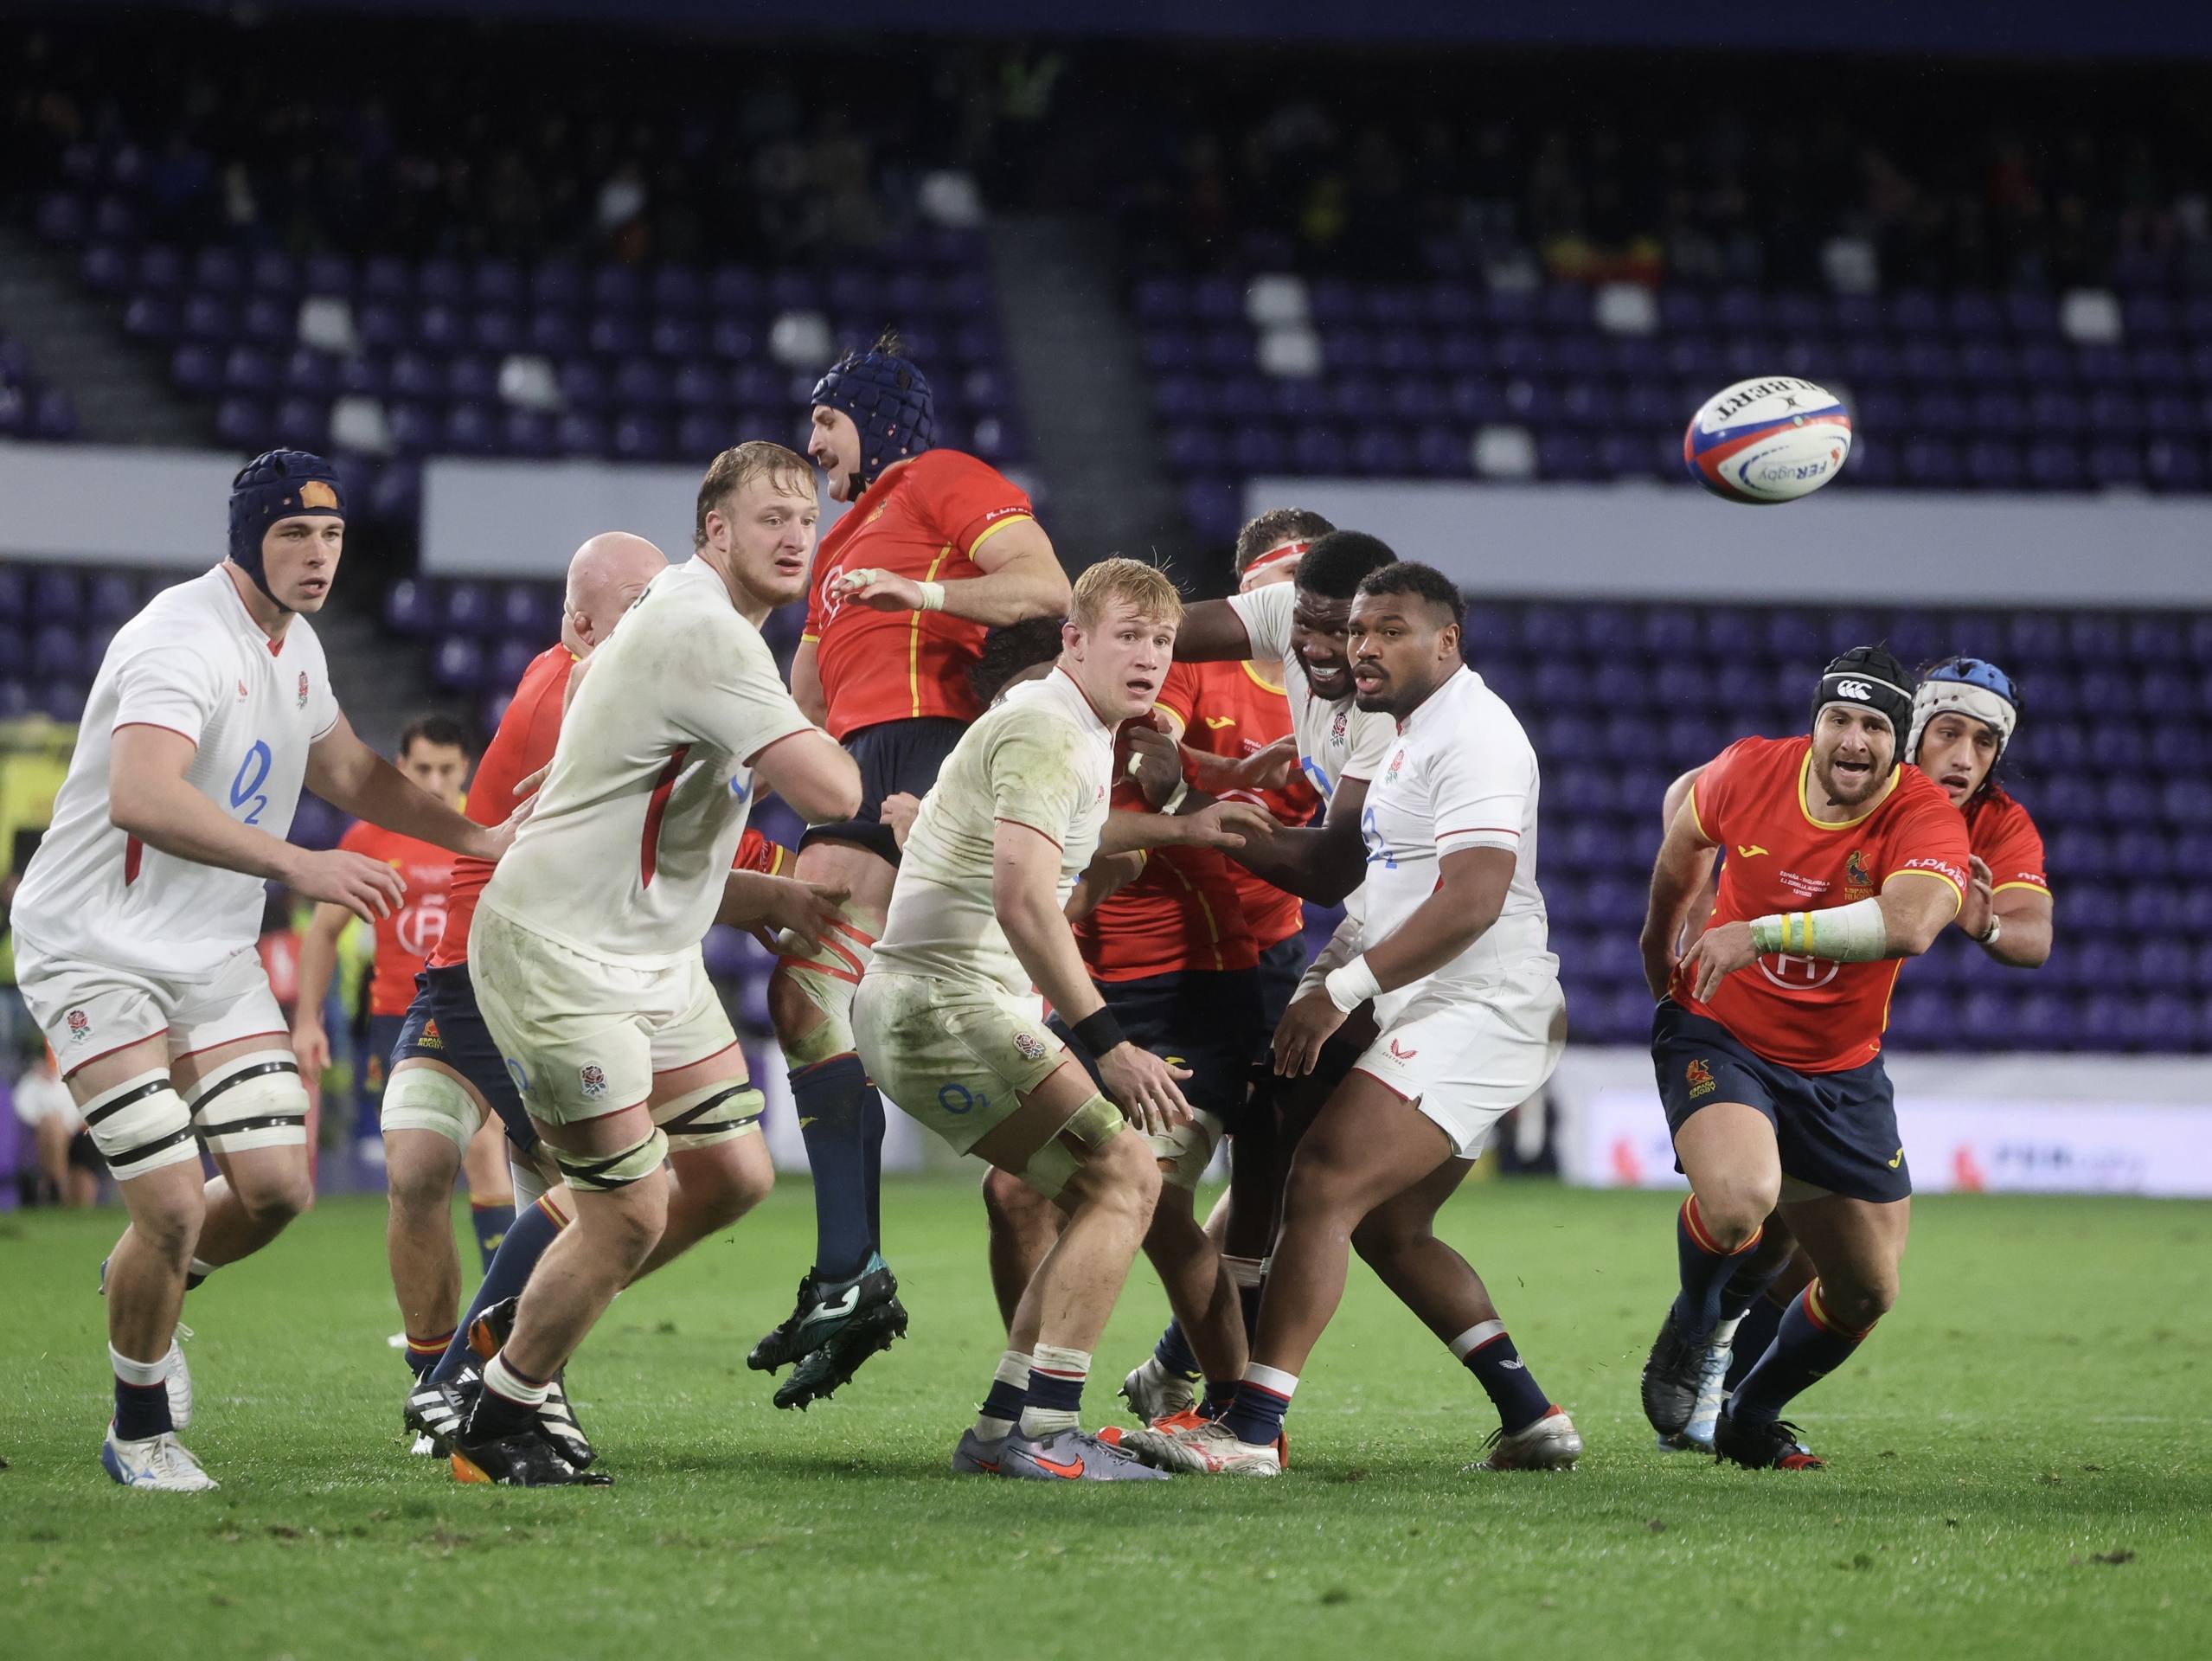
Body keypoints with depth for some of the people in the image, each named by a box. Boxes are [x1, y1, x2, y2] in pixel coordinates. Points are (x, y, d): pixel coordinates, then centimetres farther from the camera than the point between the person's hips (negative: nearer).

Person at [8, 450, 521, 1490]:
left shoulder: (296, 649, 8)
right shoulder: (183, 641, -23)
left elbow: (347, 774, 26)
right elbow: (143, 797, -40)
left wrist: (479, 838, 17)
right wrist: (296, 866, -48)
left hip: (213, 957, 8)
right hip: (97, 953, -8)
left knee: (275, 1191, -1)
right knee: (174, 1210, -13)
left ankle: (142, 1291, 30)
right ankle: (140, 1431, 10)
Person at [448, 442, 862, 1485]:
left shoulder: (721, 627, 12)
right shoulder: (700, 630, -23)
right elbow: (827, 792, -28)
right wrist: (830, 744, -7)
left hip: (652, 953, 10)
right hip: (559, 952, -10)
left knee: (735, 1172, 9)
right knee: (631, 1214, -8)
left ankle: (526, 1321, 26)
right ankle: (493, 1430, 10)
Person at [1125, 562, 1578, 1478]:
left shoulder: (1474, 734, -14)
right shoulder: (1416, 733, 20)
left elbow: (1473, 899, -24)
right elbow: (1354, 867, 32)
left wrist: (1341, 990, -25)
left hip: (1477, 1014, -11)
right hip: (1437, 1019, 11)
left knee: (1322, 1189, -18)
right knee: (1387, 1226, 14)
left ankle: (1250, 1432, -22)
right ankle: (1531, 1419, 16)